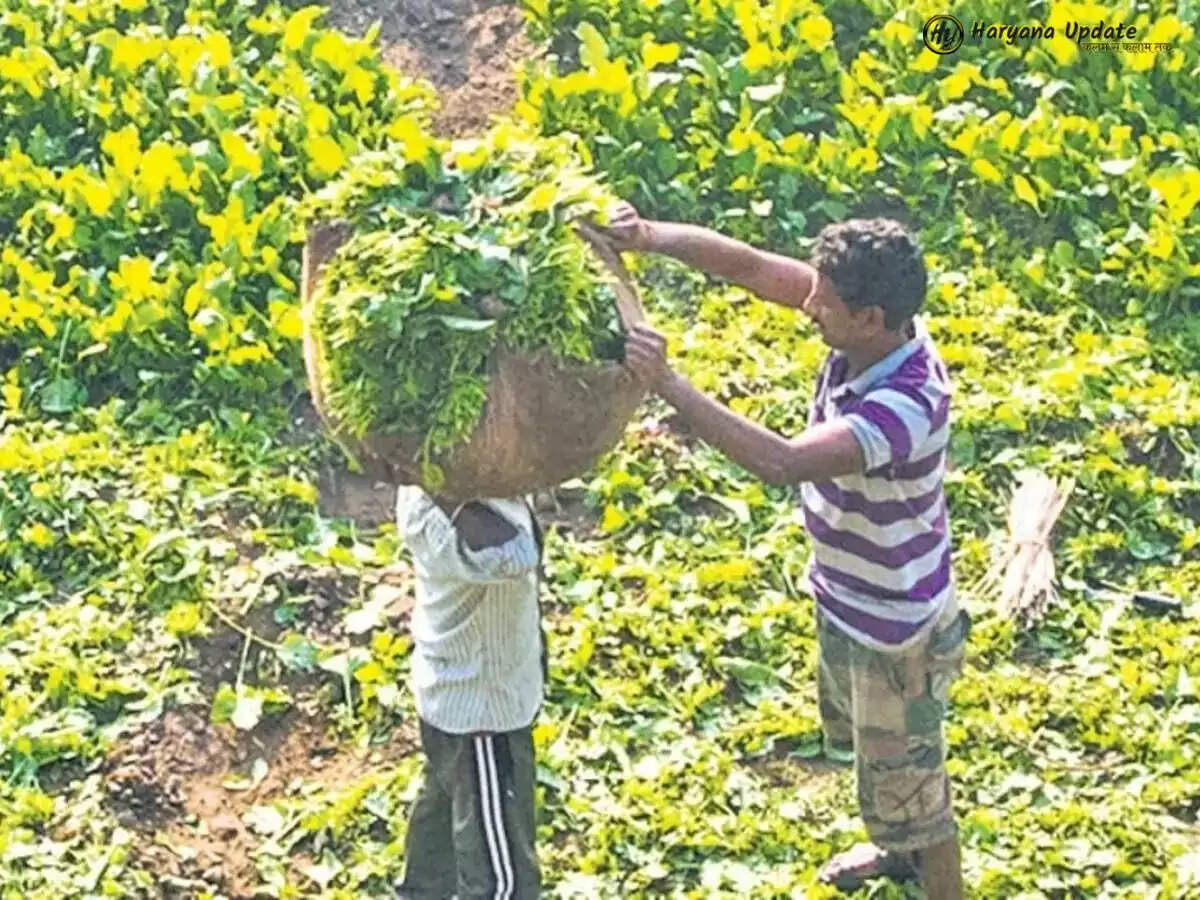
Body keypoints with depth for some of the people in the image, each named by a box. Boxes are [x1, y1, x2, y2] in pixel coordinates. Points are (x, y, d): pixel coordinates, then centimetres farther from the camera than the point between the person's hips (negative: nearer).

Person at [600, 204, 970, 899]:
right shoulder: (869, 326, -16)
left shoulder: (906, 407, -39)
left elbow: (782, 462, -49)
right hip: (846, 599, 9)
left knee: (907, 782, 13)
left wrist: (670, 385, -48)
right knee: (860, 738, 33)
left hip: (894, 630, -9)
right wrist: (654, 237, -30)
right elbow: (750, 266, -15)